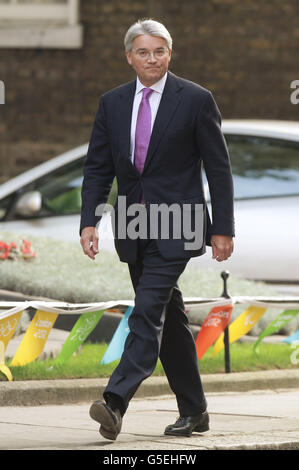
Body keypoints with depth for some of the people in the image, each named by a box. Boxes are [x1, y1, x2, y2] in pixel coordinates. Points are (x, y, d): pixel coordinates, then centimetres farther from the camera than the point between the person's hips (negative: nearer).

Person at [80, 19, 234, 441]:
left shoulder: (196, 100, -4)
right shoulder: (112, 103, 9)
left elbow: (218, 167, -2)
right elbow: (97, 167, 10)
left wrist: (223, 228, -6)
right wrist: (89, 221, -3)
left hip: (176, 227, -5)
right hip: (133, 227, 5)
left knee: (148, 311, -17)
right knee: (168, 319, 11)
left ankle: (116, 402, -27)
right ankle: (193, 410, 20)